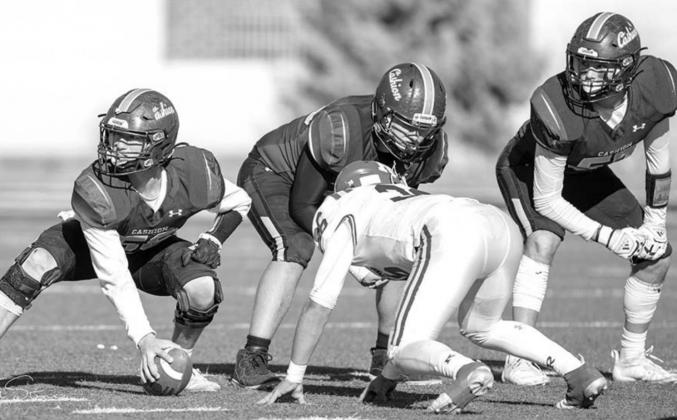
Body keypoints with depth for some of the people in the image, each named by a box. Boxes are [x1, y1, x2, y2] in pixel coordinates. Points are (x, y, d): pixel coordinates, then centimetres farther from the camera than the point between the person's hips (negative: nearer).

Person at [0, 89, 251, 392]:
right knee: (38, 265, -33)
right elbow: (114, 278, -34)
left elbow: (238, 203, -4)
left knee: (203, 290, -28)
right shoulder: (94, 192, -38)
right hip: (98, 247, -2)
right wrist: (144, 338, -40)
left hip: (152, 252, 2)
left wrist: (213, 241, -23)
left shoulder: (194, 172, -30)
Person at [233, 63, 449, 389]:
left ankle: (386, 356, 10)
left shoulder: (431, 150, -21)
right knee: (295, 250, -31)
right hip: (272, 174, -7)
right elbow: (302, 206, -29)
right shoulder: (340, 130, -41)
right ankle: (252, 357, -29)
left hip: (333, 188, 7)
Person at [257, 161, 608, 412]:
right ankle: (579, 374, 20)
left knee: (407, 351, 0)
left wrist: (293, 377, 29)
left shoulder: (344, 220, 23)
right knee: (480, 327, 32)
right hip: (503, 226, 8)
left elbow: (319, 305, 21)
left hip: (457, 238, -8)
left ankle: (466, 371, -31)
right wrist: (388, 377, 56)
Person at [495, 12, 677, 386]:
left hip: (585, 173, 6)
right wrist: (607, 236, -31)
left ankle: (631, 358, 18)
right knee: (543, 240, -33)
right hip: (528, 168, -6)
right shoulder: (557, 109, -42)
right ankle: (519, 359, -29)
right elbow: (546, 200, -31)